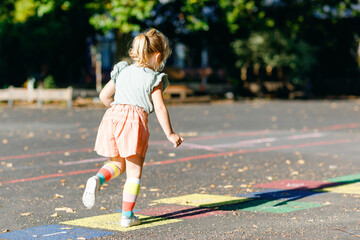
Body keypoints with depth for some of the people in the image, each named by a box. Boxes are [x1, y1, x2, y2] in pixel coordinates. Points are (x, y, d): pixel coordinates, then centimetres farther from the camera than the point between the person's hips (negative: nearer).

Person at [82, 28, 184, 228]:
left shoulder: (122, 71, 20)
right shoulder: (153, 79, 5)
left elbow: (104, 95, 22)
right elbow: (160, 108, -1)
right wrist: (170, 134, 6)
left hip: (112, 115, 5)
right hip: (135, 119, -5)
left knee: (118, 164, 22)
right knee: (134, 171, 5)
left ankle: (98, 179, -9)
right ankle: (127, 215, 6)